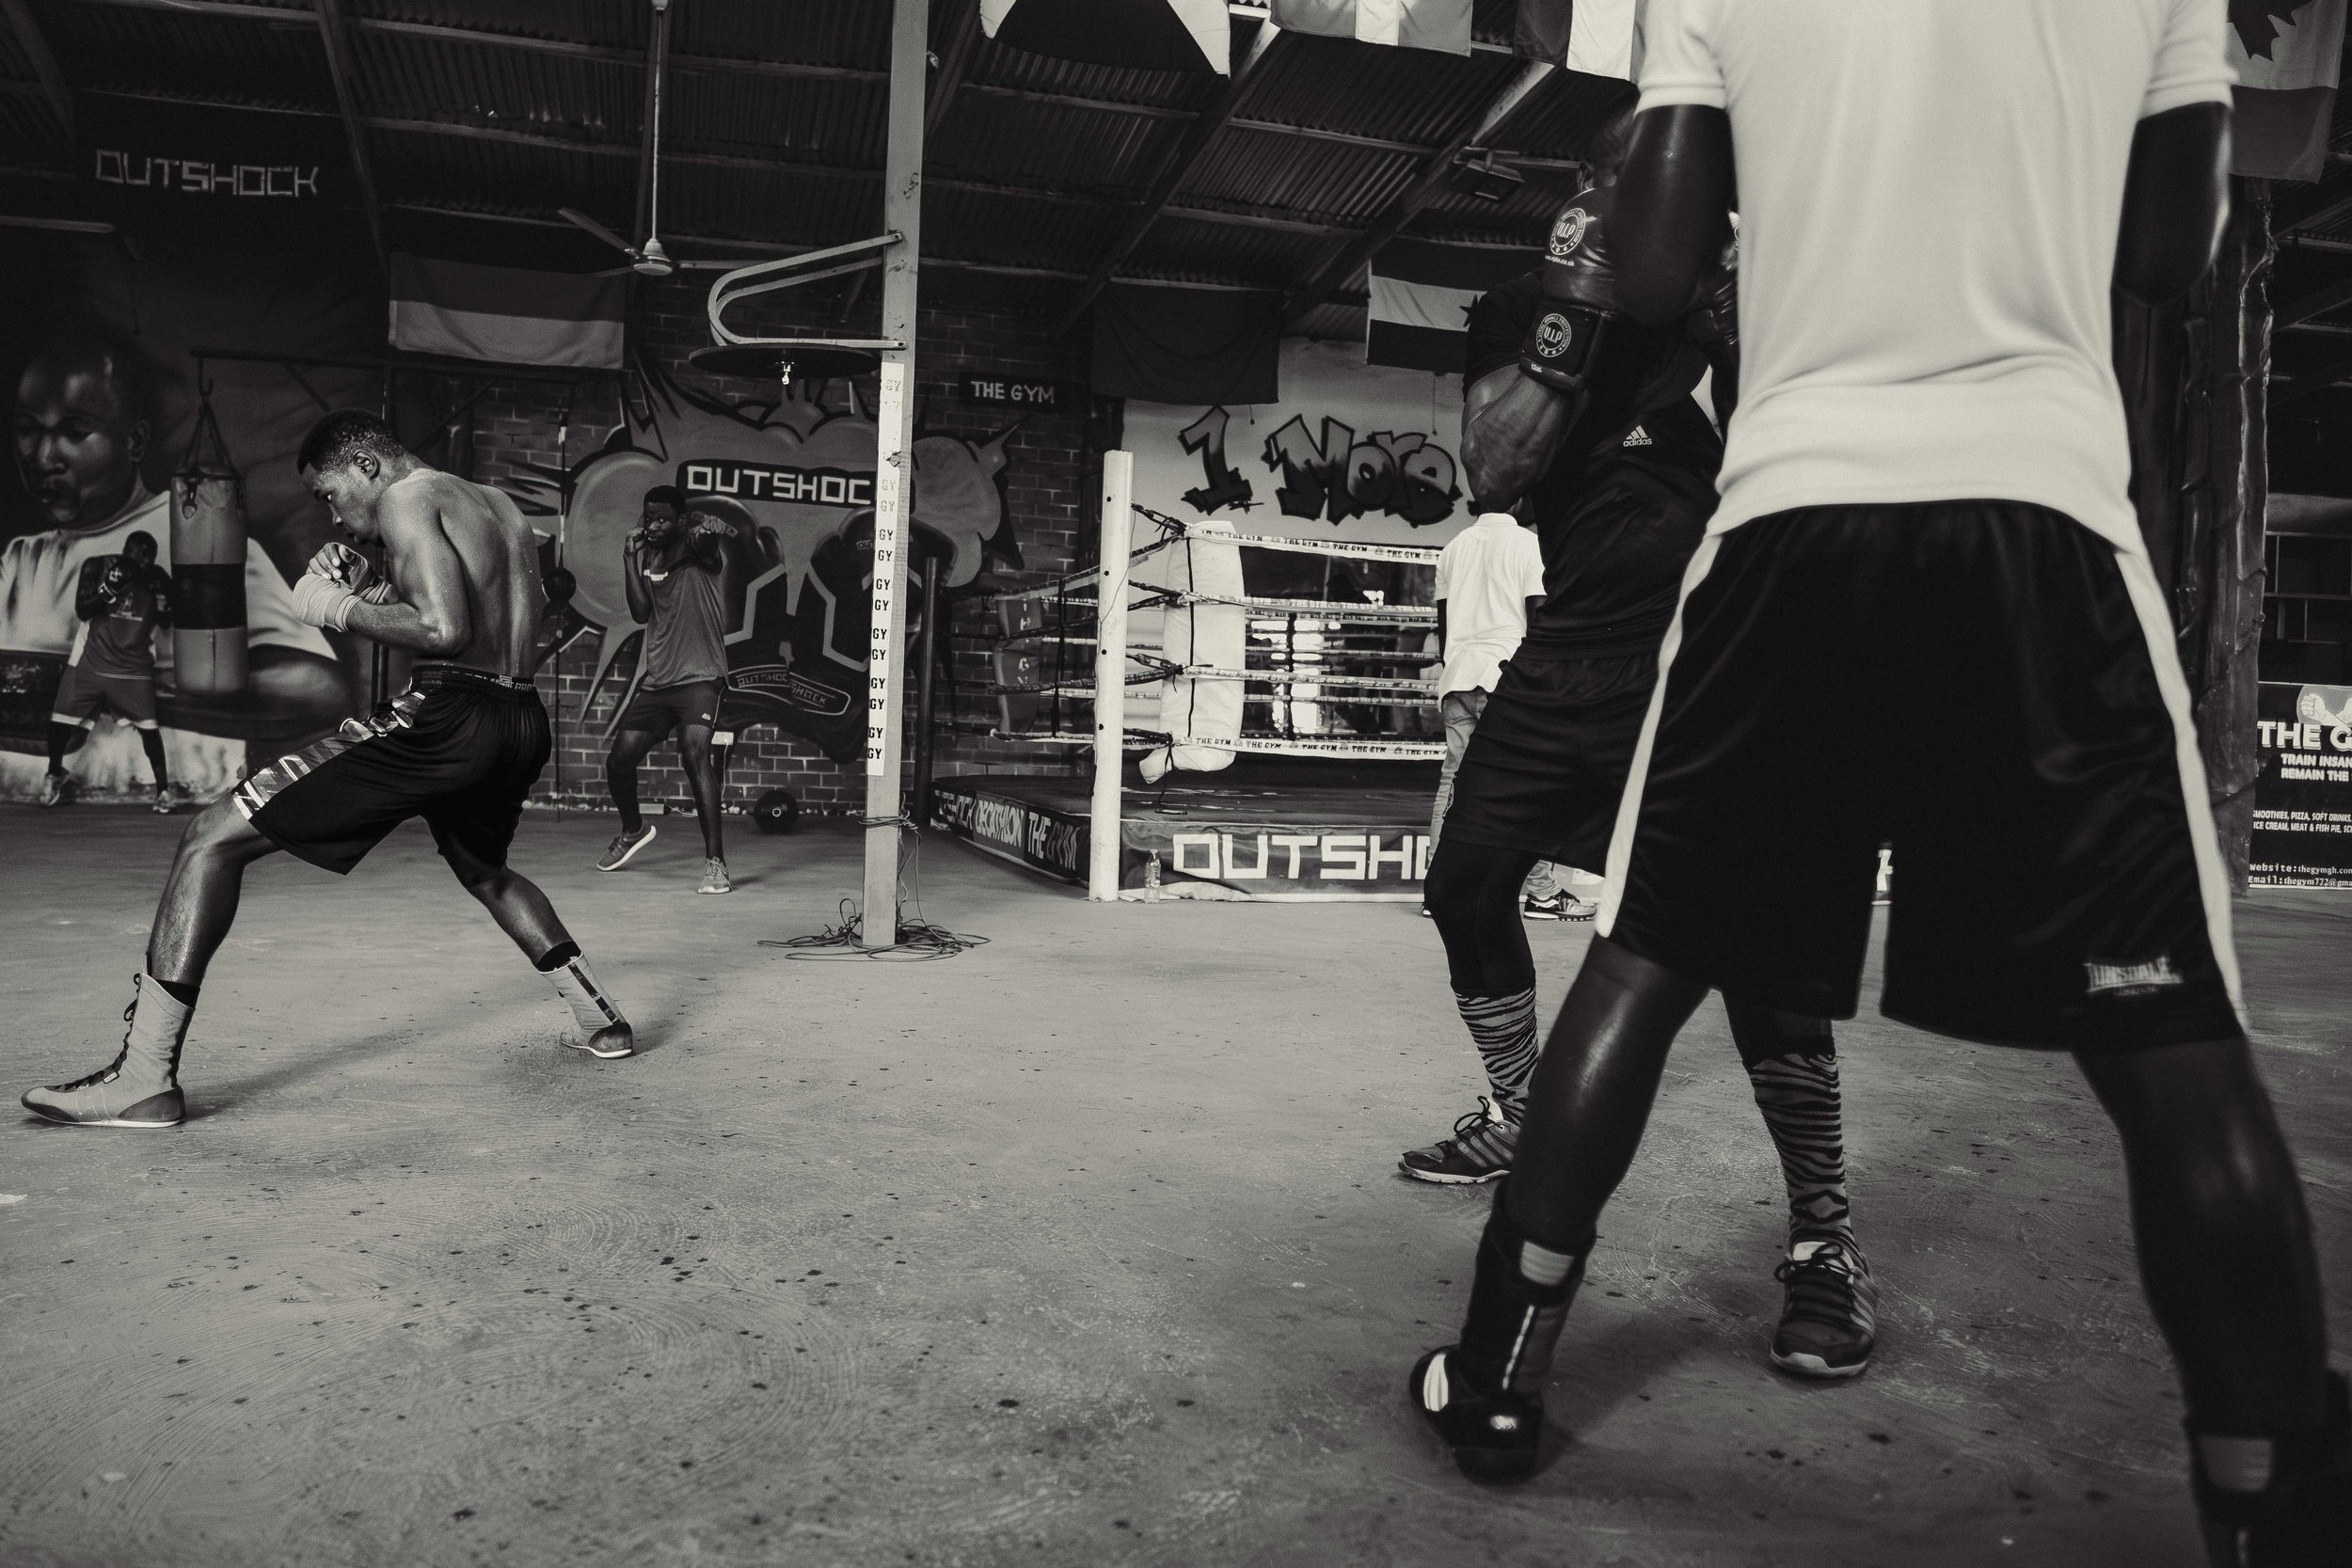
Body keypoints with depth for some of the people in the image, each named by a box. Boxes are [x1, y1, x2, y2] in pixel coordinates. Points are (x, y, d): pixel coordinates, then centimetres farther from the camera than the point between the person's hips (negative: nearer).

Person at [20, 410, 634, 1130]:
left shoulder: (408, 499, -3)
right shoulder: (500, 507, 22)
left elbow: (446, 632, -17)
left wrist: (341, 609, -3)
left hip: (446, 717, -8)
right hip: (523, 721, 8)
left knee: (214, 836, -2)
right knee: (484, 870, 38)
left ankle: (144, 1075, -8)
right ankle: (599, 1017, 37)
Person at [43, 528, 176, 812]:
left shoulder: (156, 577, -3)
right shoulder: (97, 567, -7)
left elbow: (166, 622, 3)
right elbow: (82, 610, -13)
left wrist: (162, 601, -18)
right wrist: (109, 589, -29)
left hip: (134, 666, 0)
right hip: (90, 661, 0)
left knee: (148, 725, -13)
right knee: (61, 719, 2)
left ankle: (163, 788, -4)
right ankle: (55, 775, 28)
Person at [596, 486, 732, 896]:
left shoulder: (702, 546, -6)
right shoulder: (647, 556, 12)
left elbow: (712, 530, -30)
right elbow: (641, 612, 1)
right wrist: (630, 558, -1)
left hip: (699, 677, -7)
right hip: (656, 679, 7)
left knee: (696, 752, -27)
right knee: (619, 760, 10)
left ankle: (715, 862, -28)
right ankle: (632, 830, 41)